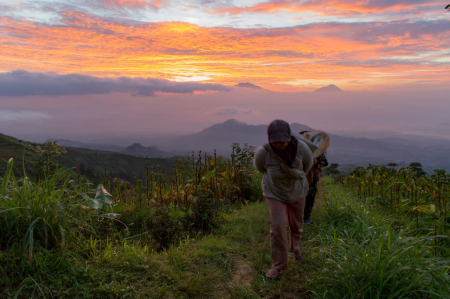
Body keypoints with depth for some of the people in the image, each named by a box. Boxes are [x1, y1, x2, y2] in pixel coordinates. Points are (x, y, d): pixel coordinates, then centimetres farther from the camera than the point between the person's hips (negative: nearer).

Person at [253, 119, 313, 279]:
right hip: (275, 193, -2)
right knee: (277, 227, -10)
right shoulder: (263, 152, -29)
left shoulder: (301, 148, -27)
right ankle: (278, 264, 10)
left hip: (296, 191, 2)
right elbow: (259, 166, -4)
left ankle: (295, 248, 51)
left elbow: (308, 164, -2)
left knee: (296, 224, 19)